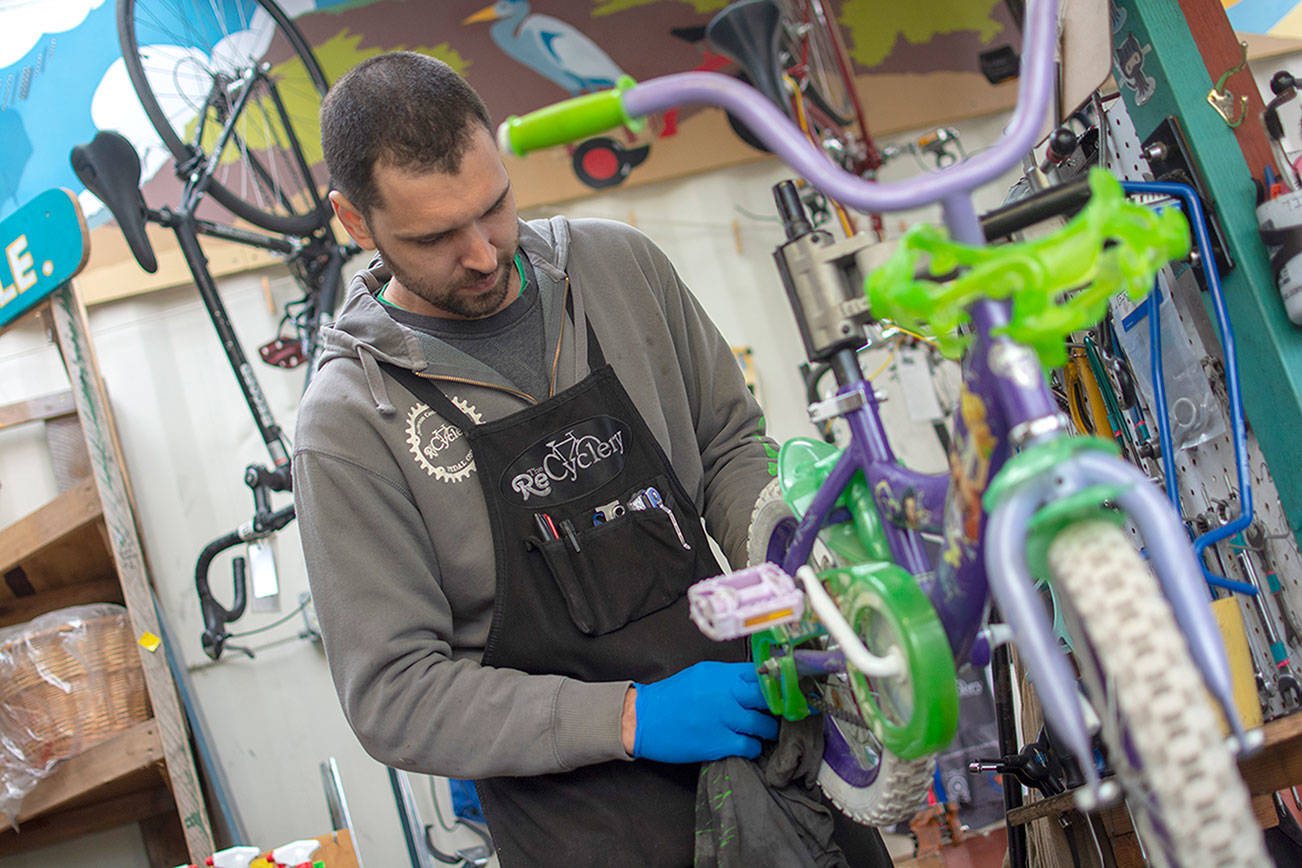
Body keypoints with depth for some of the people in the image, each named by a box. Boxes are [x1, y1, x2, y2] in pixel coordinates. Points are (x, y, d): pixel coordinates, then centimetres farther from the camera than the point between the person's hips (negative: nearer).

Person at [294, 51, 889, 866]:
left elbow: (730, 441, 10)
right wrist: (631, 719, -21)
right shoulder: (351, 422, -12)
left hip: (752, 712, 4)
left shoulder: (620, 264, 0)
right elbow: (393, 695, -12)